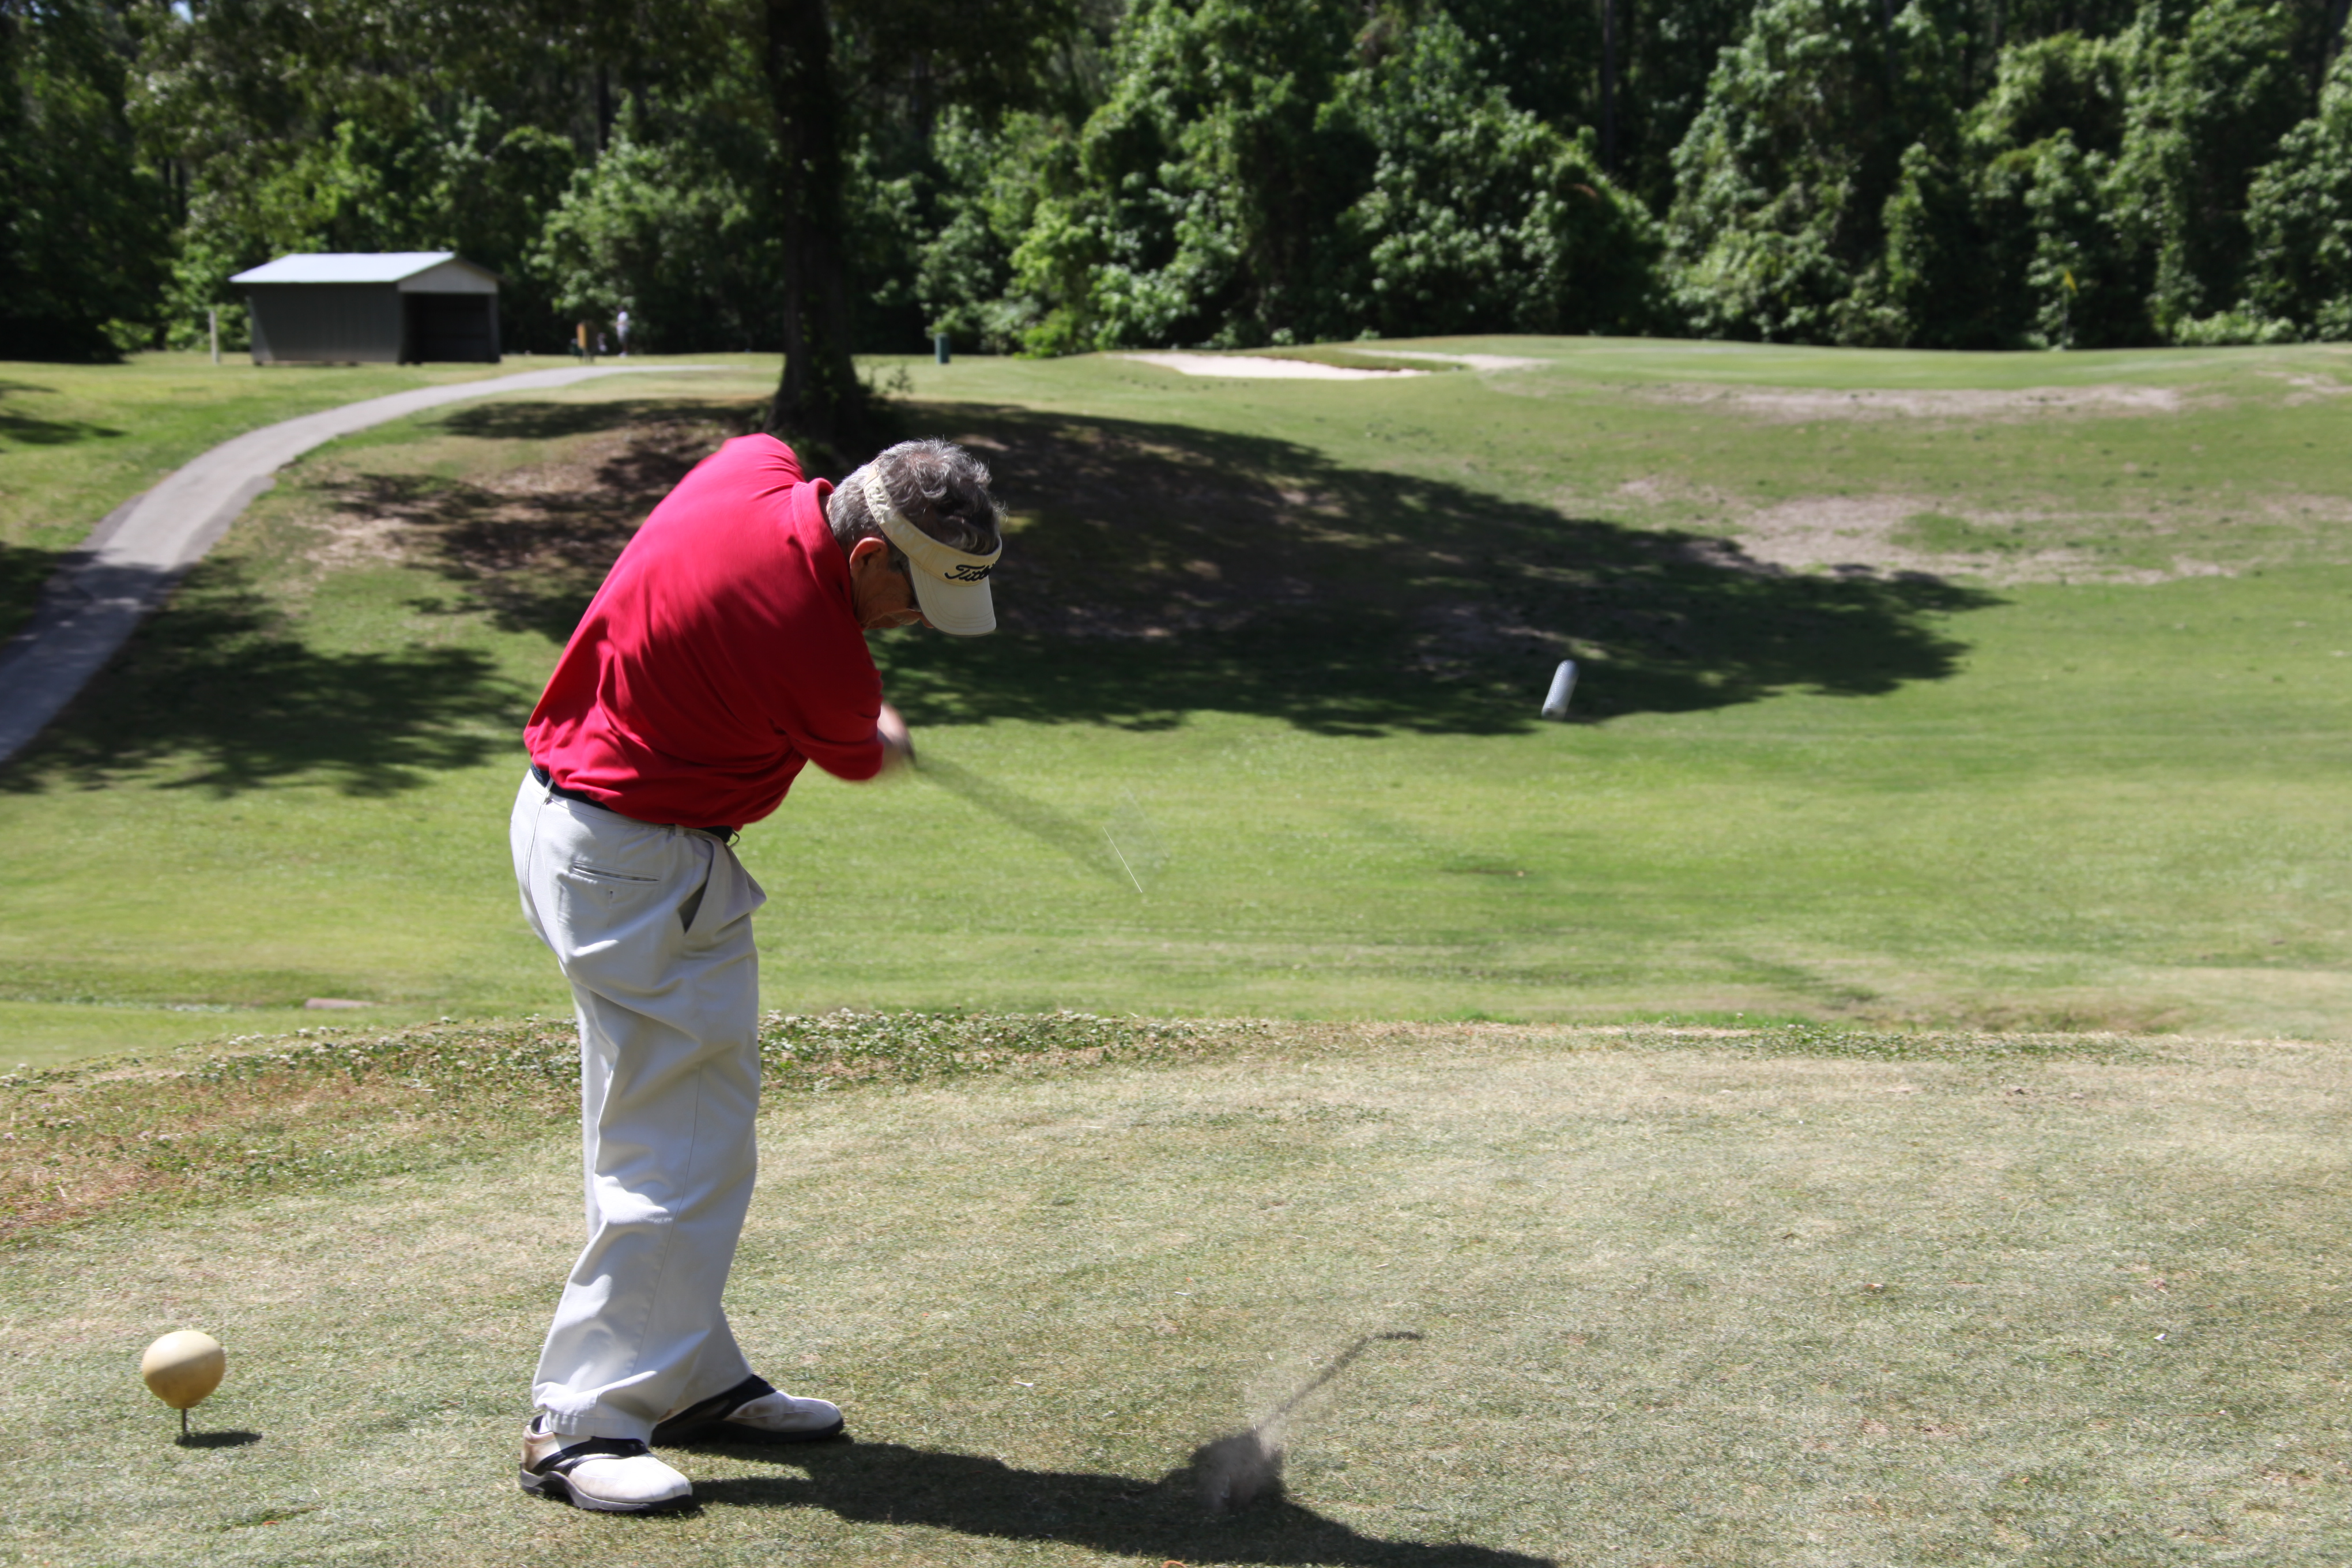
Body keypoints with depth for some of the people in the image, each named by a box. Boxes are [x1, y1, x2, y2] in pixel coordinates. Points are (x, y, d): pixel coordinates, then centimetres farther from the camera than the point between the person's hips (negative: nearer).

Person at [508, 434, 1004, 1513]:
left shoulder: (757, 470, -5)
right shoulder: (822, 660, -26)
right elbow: (859, 758, -2)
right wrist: (890, 737, 24)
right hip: (643, 872, -10)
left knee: (692, 1130, 16)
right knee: (676, 1157, -7)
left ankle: (694, 1379, 25)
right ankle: (580, 1425, -2)